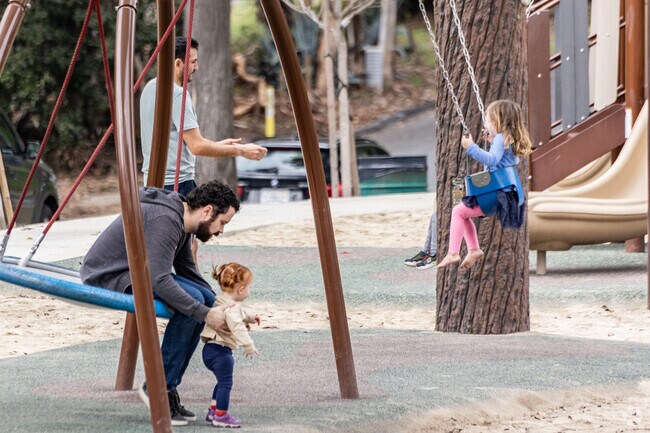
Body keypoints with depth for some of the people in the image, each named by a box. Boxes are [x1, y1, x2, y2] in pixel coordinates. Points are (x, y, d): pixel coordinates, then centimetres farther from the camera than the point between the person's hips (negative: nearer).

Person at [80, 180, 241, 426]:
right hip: (105, 278, -10)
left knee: (204, 297, 2)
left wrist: (221, 308, 7)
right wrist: (205, 314, -29)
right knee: (192, 303, -23)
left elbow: (188, 273, 18)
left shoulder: (181, 221, 8)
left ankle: (168, 388, 3)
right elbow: (159, 281, -32)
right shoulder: (164, 220, -24)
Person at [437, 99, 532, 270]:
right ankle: (474, 249, 16)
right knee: (464, 212, 22)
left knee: (459, 211, -10)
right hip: (507, 195, 10)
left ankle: (453, 253, -17)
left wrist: (471, 148, -30)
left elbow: (492, 160, -30)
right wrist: (492, 142, 34)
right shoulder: (509, 140, 16)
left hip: (497, 197, -10)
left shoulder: (500, 139, -13)